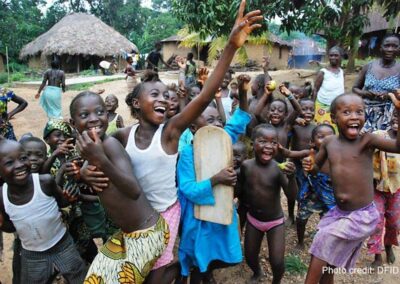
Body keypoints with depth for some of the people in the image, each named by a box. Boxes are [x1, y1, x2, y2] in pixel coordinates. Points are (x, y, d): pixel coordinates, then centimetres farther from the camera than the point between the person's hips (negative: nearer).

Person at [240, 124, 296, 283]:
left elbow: (291, 196, -29)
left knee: (277, 262, -5)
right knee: (249, 257, 16)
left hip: (275, 221, -3)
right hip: (253, 219, 3)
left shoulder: (278, 168, -23)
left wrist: (292, 177, -44)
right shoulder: (246, 165, -13)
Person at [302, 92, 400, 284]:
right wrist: (310, 165, -10)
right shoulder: (329, 142, -1)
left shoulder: (366, 141, -14)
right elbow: (317, 167, 13)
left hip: (362, 216, -5)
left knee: (322, 242, -5)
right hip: (338, 212, 5)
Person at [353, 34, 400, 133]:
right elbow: (355, 88, 10)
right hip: (366, 113, 2)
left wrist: (390, 95, -17)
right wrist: (365, 93, -9)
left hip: (388, 116, -1)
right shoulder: (369, 66, 5)